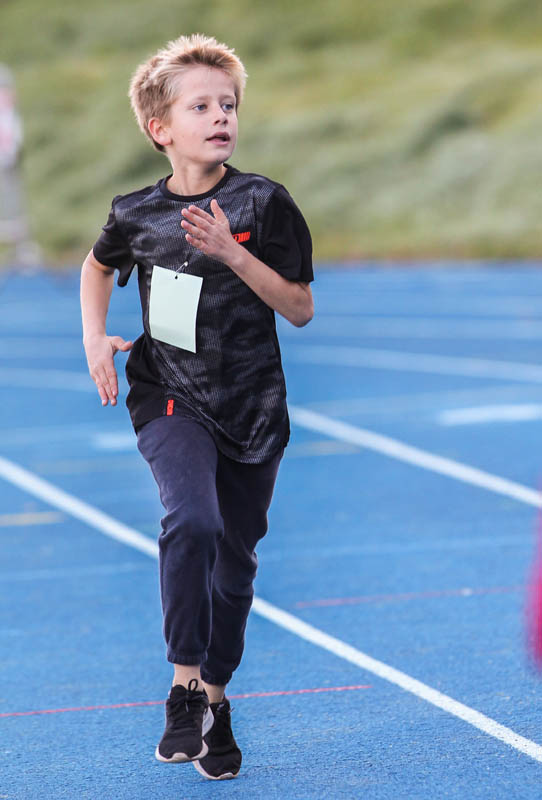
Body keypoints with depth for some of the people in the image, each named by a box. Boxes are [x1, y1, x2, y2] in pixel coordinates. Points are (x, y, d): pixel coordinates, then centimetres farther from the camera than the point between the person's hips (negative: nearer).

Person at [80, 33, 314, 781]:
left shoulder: (263, 203, -7)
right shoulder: (137, 213, -2)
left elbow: (301, 309, -7)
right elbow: (97, 266, 21)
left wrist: (232, 252, -18)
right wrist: (94, 339, 7)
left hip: (251, 404, 1)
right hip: (170, 398, -1)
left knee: (235, 561, 8)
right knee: (191, 521, -26)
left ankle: (216, 700, 28)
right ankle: (185, 688, -16)